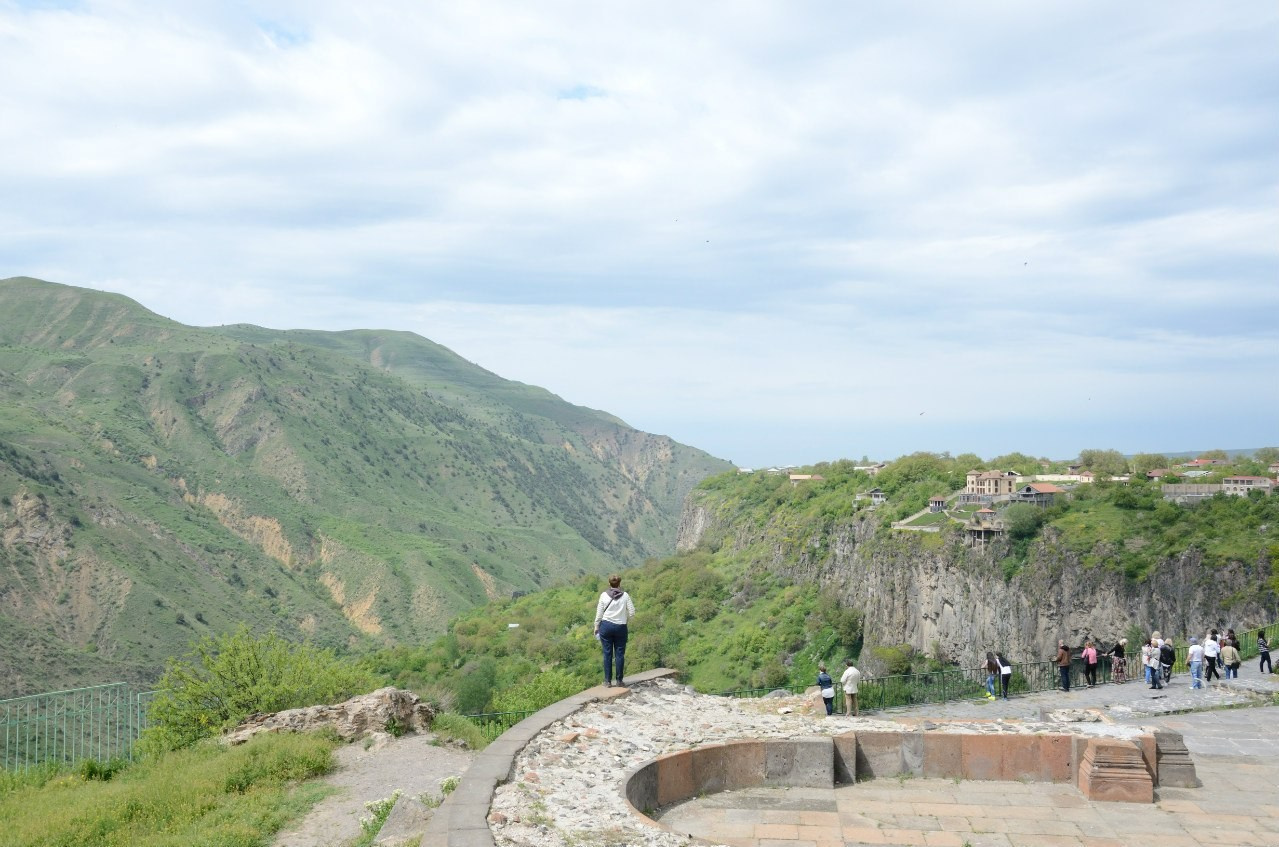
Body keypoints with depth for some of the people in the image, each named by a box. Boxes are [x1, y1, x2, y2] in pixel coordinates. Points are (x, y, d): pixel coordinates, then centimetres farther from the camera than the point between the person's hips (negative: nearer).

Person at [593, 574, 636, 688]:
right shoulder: (625, 596, -3)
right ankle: (619, 680, 8)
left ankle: (608, 681, 7)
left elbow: (599, 613, 0)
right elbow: (632, 612, -3)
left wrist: (596, 627, 10)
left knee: (607, 653, 4)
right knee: (620, 654, 6)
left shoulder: (604, 595, -3)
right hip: (621, 627, 0)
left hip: (606, 626, 0)